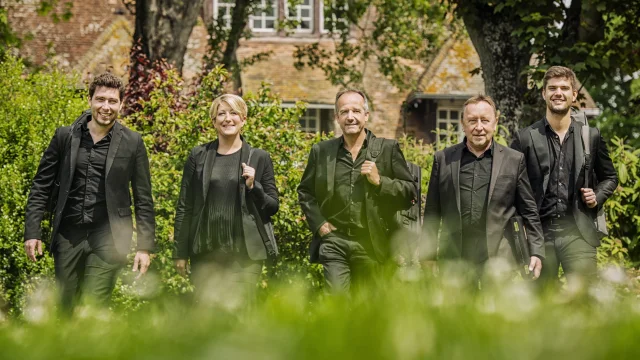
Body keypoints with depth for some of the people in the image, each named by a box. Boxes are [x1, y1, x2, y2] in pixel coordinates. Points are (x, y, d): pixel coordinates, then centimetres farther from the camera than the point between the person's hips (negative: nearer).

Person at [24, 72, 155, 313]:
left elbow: (143, 199, 4)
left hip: (107, 239, -2)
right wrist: (32, 232, 0)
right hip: (68, 236, 2)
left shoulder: (132, 143, 1)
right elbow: (41, 187, 8)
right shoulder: (64, 136, 5)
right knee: (64, 310, 9)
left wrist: (145, 246, 0)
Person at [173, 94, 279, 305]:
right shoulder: (198, 156, 8)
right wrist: (180, 252, 4)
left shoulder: (259, 158, 5)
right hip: (205, 252, 2)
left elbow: (273, 206, 8)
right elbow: (184, 207, 8)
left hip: (244, 253, -1)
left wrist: (253, 186, -11)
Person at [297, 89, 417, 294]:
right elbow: (305, 191, 19)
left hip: (371, 244, 0)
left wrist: (379, 181, -12)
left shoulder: (388, 149, 4)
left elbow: (410, 193, 4)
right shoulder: (321, 152, 9)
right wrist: (318, 223, 5)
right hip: (334, 243, 0)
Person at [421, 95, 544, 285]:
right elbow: (432, 213, 10)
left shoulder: (514, 160, 7)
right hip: (454, 260, 1)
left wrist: (536, 253, 2)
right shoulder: (443, 159, 9)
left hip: (499, 261, -1)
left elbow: (529, 211, 8)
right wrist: (427, 255, 6)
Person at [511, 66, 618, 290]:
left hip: (577, 232, 0)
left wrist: (598, 197, 1)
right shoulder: (525, 138, 4)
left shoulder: (591, 137, 9)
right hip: (539, 232, 0)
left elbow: (609, 177, 21)